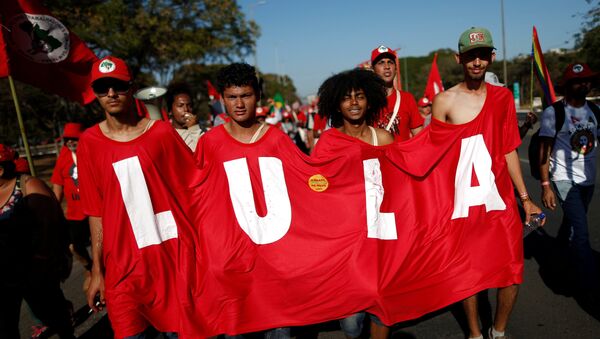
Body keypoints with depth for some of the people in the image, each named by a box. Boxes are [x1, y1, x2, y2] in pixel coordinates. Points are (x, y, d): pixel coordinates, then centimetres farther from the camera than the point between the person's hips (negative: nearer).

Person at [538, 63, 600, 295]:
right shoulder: (553, 112, -8)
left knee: (572, 224, 18)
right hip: (564, 180, -5)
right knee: (580, 231, -10)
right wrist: (545, 186, -14)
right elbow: (544, 151, -9)